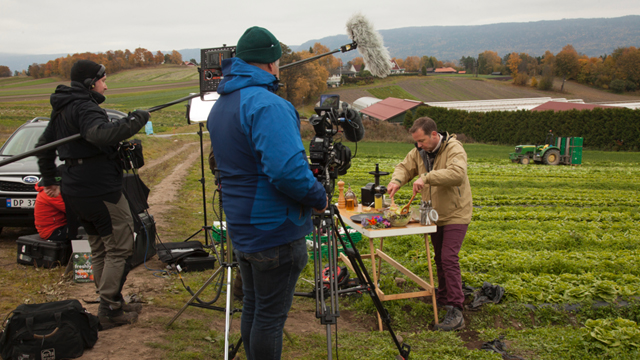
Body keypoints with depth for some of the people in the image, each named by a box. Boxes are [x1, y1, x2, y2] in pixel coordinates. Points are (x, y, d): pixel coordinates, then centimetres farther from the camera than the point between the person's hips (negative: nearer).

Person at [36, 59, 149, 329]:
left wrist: (49, 181, 30)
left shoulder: (61, 109, 16)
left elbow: (44, 144, 25)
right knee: (119, 248, -2)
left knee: (99, 249, 18)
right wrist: (135, 120, -27)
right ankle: (110, 311, 0)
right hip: (100, 192, -10)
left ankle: (112, 303, 26)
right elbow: (100, 134, -37)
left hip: (75, 192, 10)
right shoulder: (84, 107, -16)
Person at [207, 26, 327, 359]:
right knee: (271, 315, 2)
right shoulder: (268, 105, -20)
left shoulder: (219, 106, 11)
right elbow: (287, 170, -31)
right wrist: (319, 198, -13)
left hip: (240, 228, 9)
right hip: (275, 231, -9)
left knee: (252, 307, 20)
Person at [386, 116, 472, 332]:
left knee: (449, 259, -16)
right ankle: (443, 299, 34)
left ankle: (456, 312, -15)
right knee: (439, 259, 17)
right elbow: (405, 167, 8)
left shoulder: (454, 149, -20)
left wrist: (426, 177, -40)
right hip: (435, 215, 8)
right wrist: (397, 180, -14)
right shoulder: (419, 152, 4)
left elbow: (457, 173, -36)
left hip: (455, 215, -8)